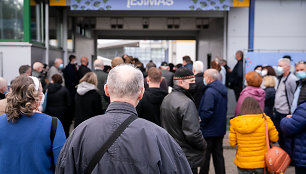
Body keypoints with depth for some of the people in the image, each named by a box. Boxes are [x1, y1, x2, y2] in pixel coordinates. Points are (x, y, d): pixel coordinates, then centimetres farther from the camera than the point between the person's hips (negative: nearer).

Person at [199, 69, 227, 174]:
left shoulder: (210, 92, -21)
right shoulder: (223, 89, 7)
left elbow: (206, 112, -25)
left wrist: (200, 123, -11)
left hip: (209, 131, -8)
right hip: (220, 130, 9)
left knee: (205, 157, 3)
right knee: (218, 155, 17)